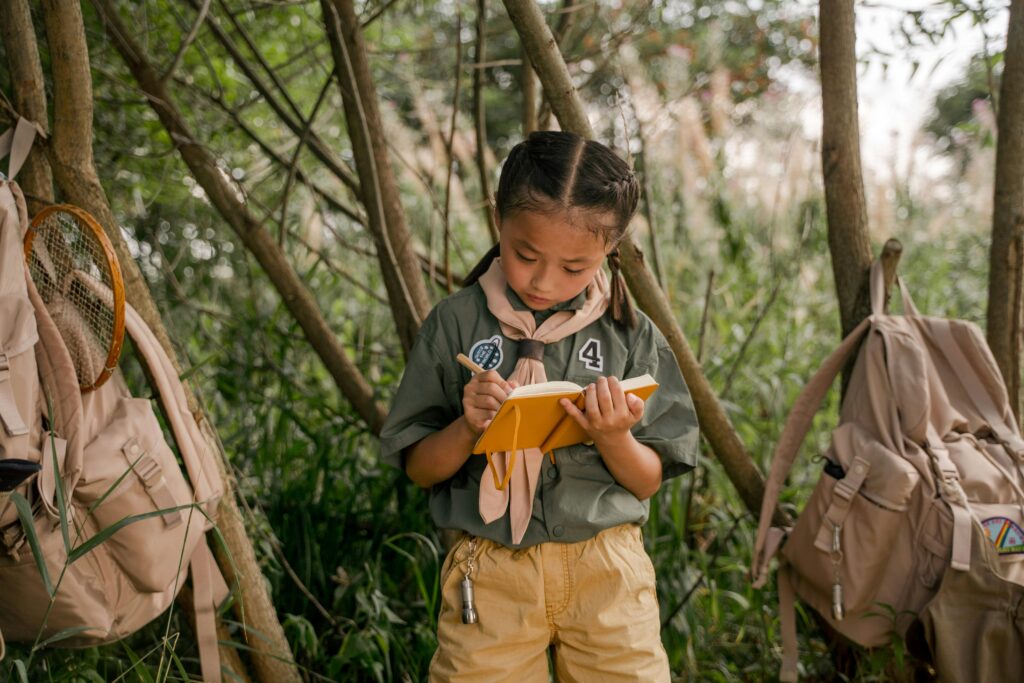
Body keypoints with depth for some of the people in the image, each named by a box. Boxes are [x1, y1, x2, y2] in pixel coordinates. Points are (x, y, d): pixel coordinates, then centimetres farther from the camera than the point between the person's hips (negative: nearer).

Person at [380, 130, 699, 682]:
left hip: (606, 573, 1)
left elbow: (647, 483, 5)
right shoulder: (456, 324, -3)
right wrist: (467, 428, -16)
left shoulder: (630, 335, 0)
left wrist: (613, 437, -15)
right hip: (489, 575, -1)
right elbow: (419, 470, 3)